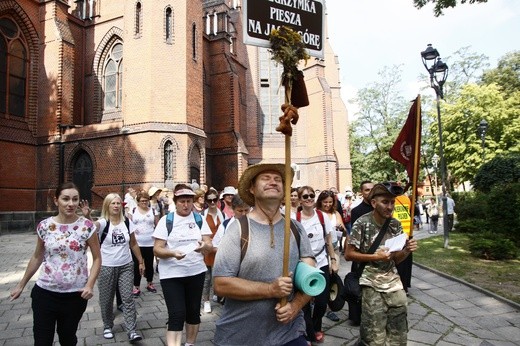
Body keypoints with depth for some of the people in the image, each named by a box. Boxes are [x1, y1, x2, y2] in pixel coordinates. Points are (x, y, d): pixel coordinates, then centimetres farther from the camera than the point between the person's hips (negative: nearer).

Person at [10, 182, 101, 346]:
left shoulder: (87, 226, -10)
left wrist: (90, 285, -15)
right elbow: (37, 258, 11)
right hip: (45, 293, 1)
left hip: (75, 295, -1)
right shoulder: (44, 226, -3)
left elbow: (97, 258, -4)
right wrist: (21, 285, 15)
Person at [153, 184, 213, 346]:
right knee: (176, 314, -9)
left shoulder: (199, 219, 3)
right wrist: (173, 253, -28)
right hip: (171, 274, -3)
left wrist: (204, 246, -25)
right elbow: (157, 249, -8)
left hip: (196, 272, 3)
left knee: (193, 311, 14)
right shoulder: (166, 220, -5)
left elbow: (210, 245, -1)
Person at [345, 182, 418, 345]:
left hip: (393, 281, 5)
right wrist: (375, 256, -19)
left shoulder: (395, 224, 1)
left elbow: (396, 258, 6)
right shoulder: (362, 223, -14)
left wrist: (407, 250, -14)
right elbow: (348, 254, -10)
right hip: (371, 282, -5)